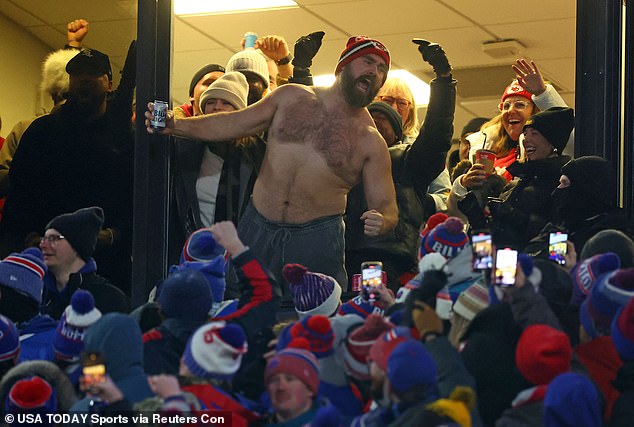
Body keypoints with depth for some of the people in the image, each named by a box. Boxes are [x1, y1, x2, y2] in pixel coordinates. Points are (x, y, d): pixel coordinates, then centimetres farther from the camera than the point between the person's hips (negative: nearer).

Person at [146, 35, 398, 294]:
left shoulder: (370, 142, 0)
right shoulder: (292, 98, 7)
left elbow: (387, 207, -1)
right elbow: (232, 125, 11)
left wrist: (381, 222, -26)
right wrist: (175, 126, 0)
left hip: (316, 241, -2)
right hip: (257, 230, 2)